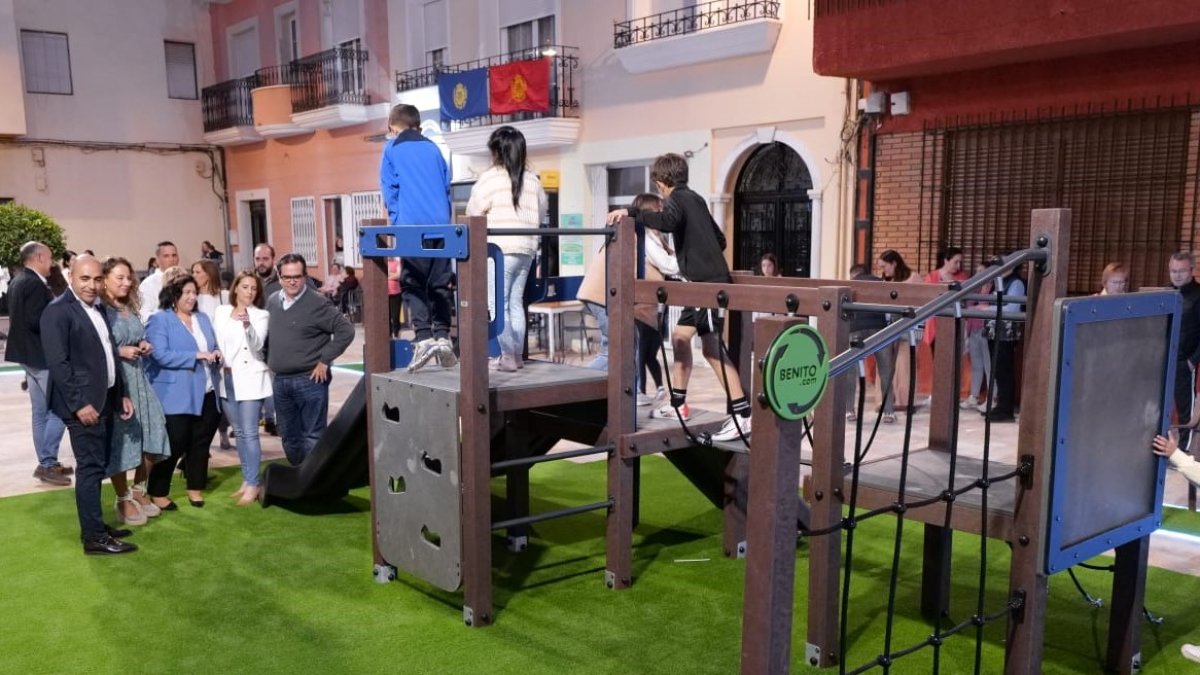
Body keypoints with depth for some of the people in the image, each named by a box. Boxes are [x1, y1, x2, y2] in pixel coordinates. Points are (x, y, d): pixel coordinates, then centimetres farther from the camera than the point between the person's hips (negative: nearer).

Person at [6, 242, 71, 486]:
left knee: (41, 412, 13)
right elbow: (36, 322, -25)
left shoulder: (18, 282, 14)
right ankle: (47, 463, -3)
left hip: (30, 353, 11)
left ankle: (47, 463, 19)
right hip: (42, 355, -11)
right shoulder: (35, 284, -18)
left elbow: (25, 318, 16)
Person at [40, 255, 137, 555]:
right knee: (90, 467, -5)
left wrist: (121, 395, 14)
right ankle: (94, 537, 2)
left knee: (97, 466, 15)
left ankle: (94, 525, 25)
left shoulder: (97, 308, 14)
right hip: (83, 404, -8)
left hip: (105, 401, 8)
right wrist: (79, 404, -21)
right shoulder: (58, 311, -12)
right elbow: (57, 363, -18)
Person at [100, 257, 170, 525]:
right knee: (120, 441, 1)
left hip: (138, 381, 8)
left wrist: (143, 345, 5)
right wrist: (120, 352, -19)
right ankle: (123, 500, 16)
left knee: (150, 439, 7)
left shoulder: (130, 309, 13)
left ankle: (139, 490, 26)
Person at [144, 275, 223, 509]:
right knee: (174, 445, -2)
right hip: (176, 397, -6)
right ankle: (158, 492, 12)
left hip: (206, 393, 6)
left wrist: (216, 355, -4)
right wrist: (195, 356, -20)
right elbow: (160, 355, -17)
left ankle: (195, 487, 25)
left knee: (201, 442, 12)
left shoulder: (203, 318, 15)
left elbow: (214, 348, 20)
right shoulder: (159, 319, -6)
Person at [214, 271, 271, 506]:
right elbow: (218, 341, 13)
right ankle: (247, 480, 20)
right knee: (239, 432, 11)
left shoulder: (261, 315, -4)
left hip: (250, 378, -5)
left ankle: (253, 485, -5)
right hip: (228, 378, 5)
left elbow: (257, 345, -18)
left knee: (250, 432, -8)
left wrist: (248, 324, -34)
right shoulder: (222, 311, 10)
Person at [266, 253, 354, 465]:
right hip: (280, 381, 6)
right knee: (289, 436, 15)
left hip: (310, 380, -6)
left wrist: (325, 360, -13)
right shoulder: (272, 301, 8)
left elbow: (345, 330, -13)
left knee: (312, 436, -3)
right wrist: (269, 362, 11)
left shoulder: (318, 304, -11)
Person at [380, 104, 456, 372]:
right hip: (441, 225, 4)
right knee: (439, 284, 7)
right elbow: (447, 186, 17)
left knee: (413, 284, -1)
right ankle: (442, 337, -1)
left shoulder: (392, 150, 8)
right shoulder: (433, 148, 18)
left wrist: (396, 222, 9)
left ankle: (424, 338, -13)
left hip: (412, 226, -3)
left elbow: (390, 190, 3)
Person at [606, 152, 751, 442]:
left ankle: (742, 415, -12)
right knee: (680, 337, 14)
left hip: (707, 283, -10)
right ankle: (677, 404, 22)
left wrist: (631, 212, -25)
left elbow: (666, 222, -31)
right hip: (708, 279, 10)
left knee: (712, 348, -11)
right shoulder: (693, 199, 22)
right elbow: (720, 239, 25)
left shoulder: (678, 199, -6)